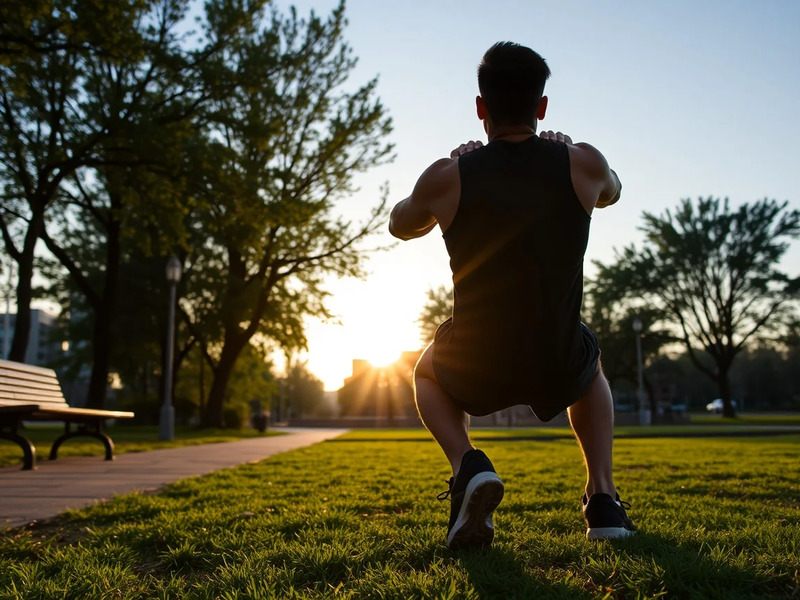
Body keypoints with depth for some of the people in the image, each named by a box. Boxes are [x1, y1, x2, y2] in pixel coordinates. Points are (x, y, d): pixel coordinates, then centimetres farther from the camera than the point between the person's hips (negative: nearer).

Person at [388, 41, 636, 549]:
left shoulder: (448, 177, -11)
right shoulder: (582, 164, -7)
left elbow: (400, 226, 13)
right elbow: (611, 193, 20)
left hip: (477, 368, -1)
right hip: (559, 366, 2)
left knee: (426, 373, 34)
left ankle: (468, 466, 5)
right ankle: (604, 499, 23)